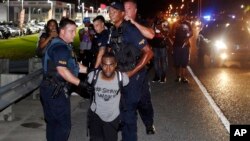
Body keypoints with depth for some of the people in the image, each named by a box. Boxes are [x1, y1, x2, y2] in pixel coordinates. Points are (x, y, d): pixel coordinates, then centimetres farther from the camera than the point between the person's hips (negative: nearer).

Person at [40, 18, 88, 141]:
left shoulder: (65, 46, 17)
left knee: (53, 122, 17)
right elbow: (62, 70, -25)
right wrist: (80, 83, -24)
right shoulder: (60, 47, -17)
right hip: (56, 90, -10)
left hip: (51, 89, 10)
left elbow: (73, 65, 18)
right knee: (64, 124, -4)